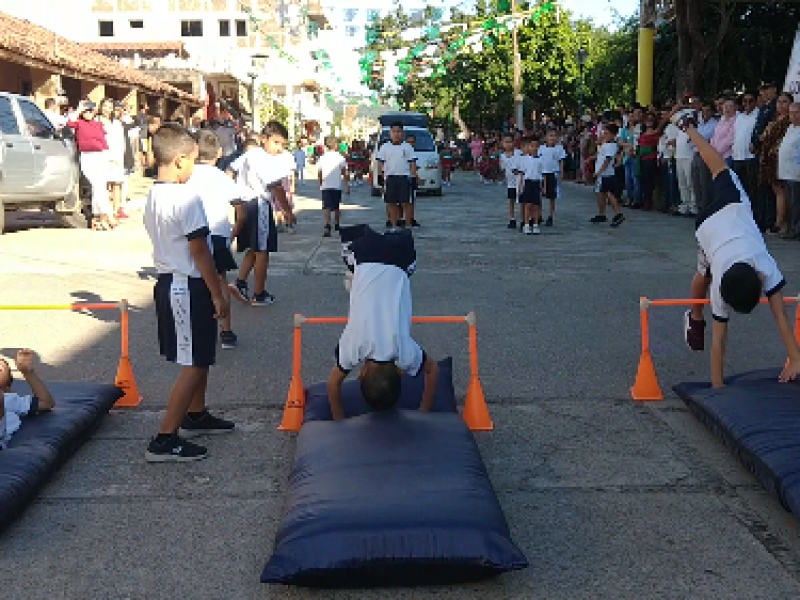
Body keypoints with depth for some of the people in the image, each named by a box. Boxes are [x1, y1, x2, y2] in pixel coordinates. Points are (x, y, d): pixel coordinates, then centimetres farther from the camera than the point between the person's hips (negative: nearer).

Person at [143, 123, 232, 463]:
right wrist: (217, 294, -13)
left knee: (199, 358, 23)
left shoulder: (153, 196, 9)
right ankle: (165, 440, -1)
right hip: (189, 287, -10)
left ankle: (196, 416, 39)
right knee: (193, 364, -3)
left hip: (168, 282, 10)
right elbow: (199, 250, -19)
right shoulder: (186, 197, -19)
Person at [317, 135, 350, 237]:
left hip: (325, 187, 1)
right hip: (337, 186, -1)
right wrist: (347, 185, 2)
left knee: (327, 208, -6)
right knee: (336, 207, 16)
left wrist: (320, 184, 21)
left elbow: (319, 173, 7)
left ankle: (327, 226, -24)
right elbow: (345, 173, -5)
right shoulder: (340, 157, -4)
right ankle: (337, 224, 31)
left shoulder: (322, 157, 3)